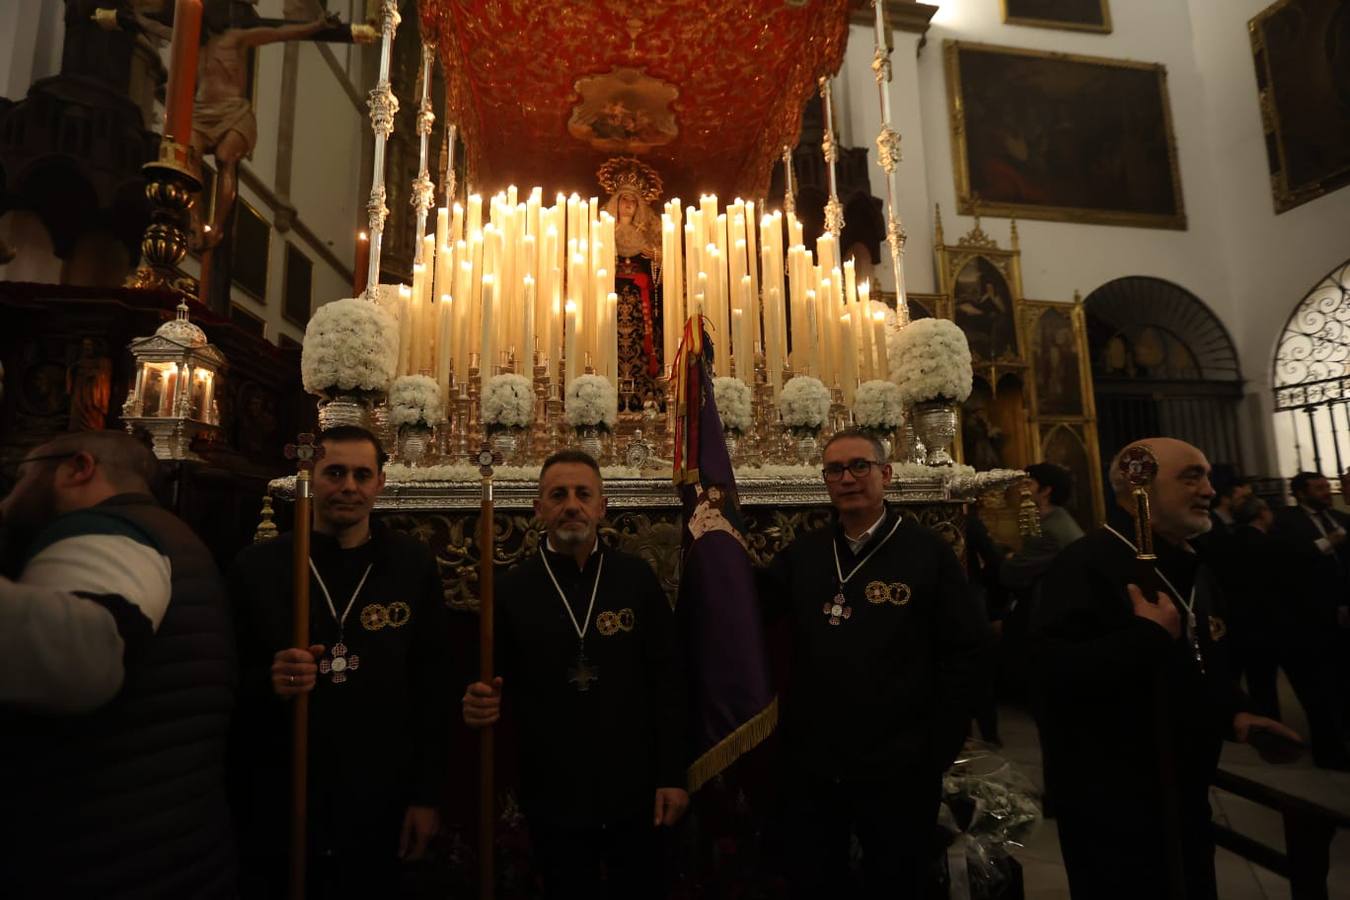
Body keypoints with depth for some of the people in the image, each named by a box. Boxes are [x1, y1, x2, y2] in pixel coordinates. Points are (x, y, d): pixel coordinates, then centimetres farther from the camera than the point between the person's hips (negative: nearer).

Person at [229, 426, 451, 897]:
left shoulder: (413, 565, -3)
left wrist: (427, 795, -3)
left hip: (382, 809, 1)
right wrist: (267, 683, -20)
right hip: (277, 805, 0)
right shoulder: (256, 565, -3)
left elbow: (434, 684, -2)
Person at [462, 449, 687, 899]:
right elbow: (496, 684, 2)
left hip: (635, 792, 1)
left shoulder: (636, 577, -4)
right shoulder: (512, 588, -5)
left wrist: (673, 775, -5)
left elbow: (667, 676, -4)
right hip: (553, 798, 0)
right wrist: (479, 704, -21)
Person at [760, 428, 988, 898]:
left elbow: (967, 651, -7)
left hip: (898, 771, -3)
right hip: (810, 768, 3)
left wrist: (936, 750, -8)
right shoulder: (802, 553, 3)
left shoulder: (928, 552, -7)